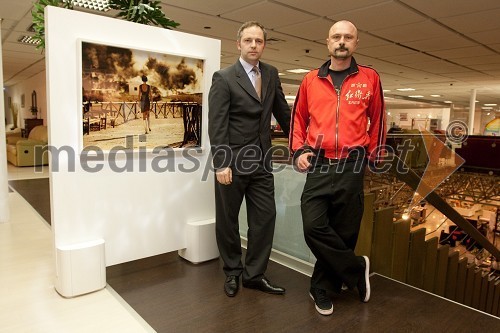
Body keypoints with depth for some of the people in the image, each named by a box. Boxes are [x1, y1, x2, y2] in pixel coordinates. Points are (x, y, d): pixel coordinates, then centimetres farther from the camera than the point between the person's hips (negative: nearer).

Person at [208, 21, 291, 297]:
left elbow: (283, 112, 18)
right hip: (232, 162, -4)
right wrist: (221, 164, -17)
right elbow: (216, 124, -11)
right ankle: (232, 272, 29)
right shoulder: (224, 78, -6)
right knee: (227, 221, 9)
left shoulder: (271, 74, 10)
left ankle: (254, 275, 21)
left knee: (264, 219, 5)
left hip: (261, 162, 5)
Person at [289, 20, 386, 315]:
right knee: (314, 226, -10)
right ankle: (357, 269, 15)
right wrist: (299, 151, 3)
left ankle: (323, 290, 23)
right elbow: (299, 118, 15)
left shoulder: (370, 78, 6)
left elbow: (377, 120, 13)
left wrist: (373, 156, 11)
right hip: (318, 165, 1)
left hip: (352, 167, 0)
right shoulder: (311, 80, 8)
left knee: (343, 231, 4)